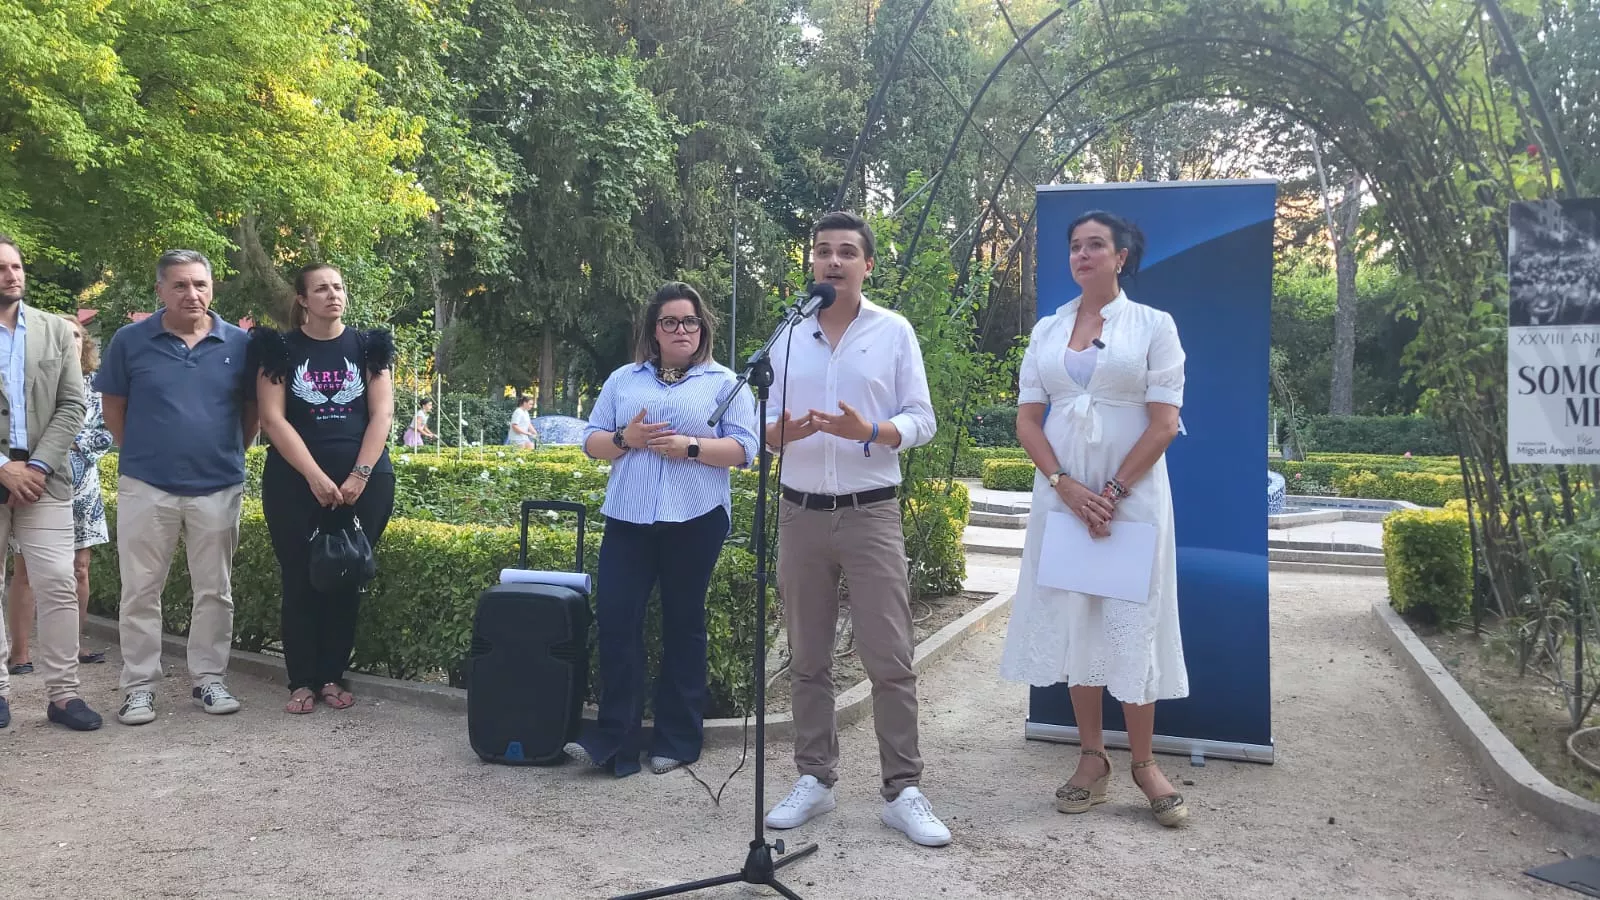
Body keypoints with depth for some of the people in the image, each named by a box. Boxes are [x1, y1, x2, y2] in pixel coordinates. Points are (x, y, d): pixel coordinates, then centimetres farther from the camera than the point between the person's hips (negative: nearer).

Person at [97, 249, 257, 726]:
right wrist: (142, 453, 6)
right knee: (140, 591, 5)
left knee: (214, 591, 8)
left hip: (217, 488, 1)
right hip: (146, 486, -1)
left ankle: (209, 678, 21)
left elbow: (252, 410, 11)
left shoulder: (238, 343, 1)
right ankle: (139, 685, 15)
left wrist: (229, 454, 8)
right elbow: (113, 407, 7)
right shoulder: (130, 340, -2)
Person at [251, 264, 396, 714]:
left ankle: (333, 675, 17)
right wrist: (316, 478, -15)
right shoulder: (280, 350, 2)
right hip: (295, 483, -1)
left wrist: (359, 477, -11)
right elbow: (273, 419, -6)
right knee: (300, 581, 2)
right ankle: (302, 681, 12)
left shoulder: (368, 348, 6)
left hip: (365, 483, 1)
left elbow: (381, 415, 0)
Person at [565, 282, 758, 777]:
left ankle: (677, 740, 16)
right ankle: (614, 737, 4)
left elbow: (744, 447, -3)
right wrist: (624, 439, -8)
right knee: (616, 617, -5)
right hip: (628, 517, 3)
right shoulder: (622, 380, 15)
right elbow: (591, 441, 12)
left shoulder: (725, 383, 6)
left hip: (694, 518, -2)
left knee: (683, 623, 6)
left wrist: (690, 447, -17)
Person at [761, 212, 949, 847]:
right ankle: (815, 779, 20)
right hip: (800, 512, 3)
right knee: (807, 658, 9)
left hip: (871, 512, -3)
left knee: (889, 658, -3)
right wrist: (781, 432, -16)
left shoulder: (894, 331, 1)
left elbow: (922, 421, -2)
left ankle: (902, 790, 6)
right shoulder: (787, 335, 8)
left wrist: (868, 431, -21)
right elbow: (766, 426, 8)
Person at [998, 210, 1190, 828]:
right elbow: (1027, 420, 5)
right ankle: (1092, 757, 16)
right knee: (1072, 618, 5)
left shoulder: (1153, 326, 0)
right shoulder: (1046, 330, 9)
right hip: (1062, 492, 3)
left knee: (1132, 620, 0)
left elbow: (1164, 423, -6)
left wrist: (1114, 492, -13)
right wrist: (1067, 486, -10)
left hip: (1132, 492, -3)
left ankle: (1143, 762, 13)